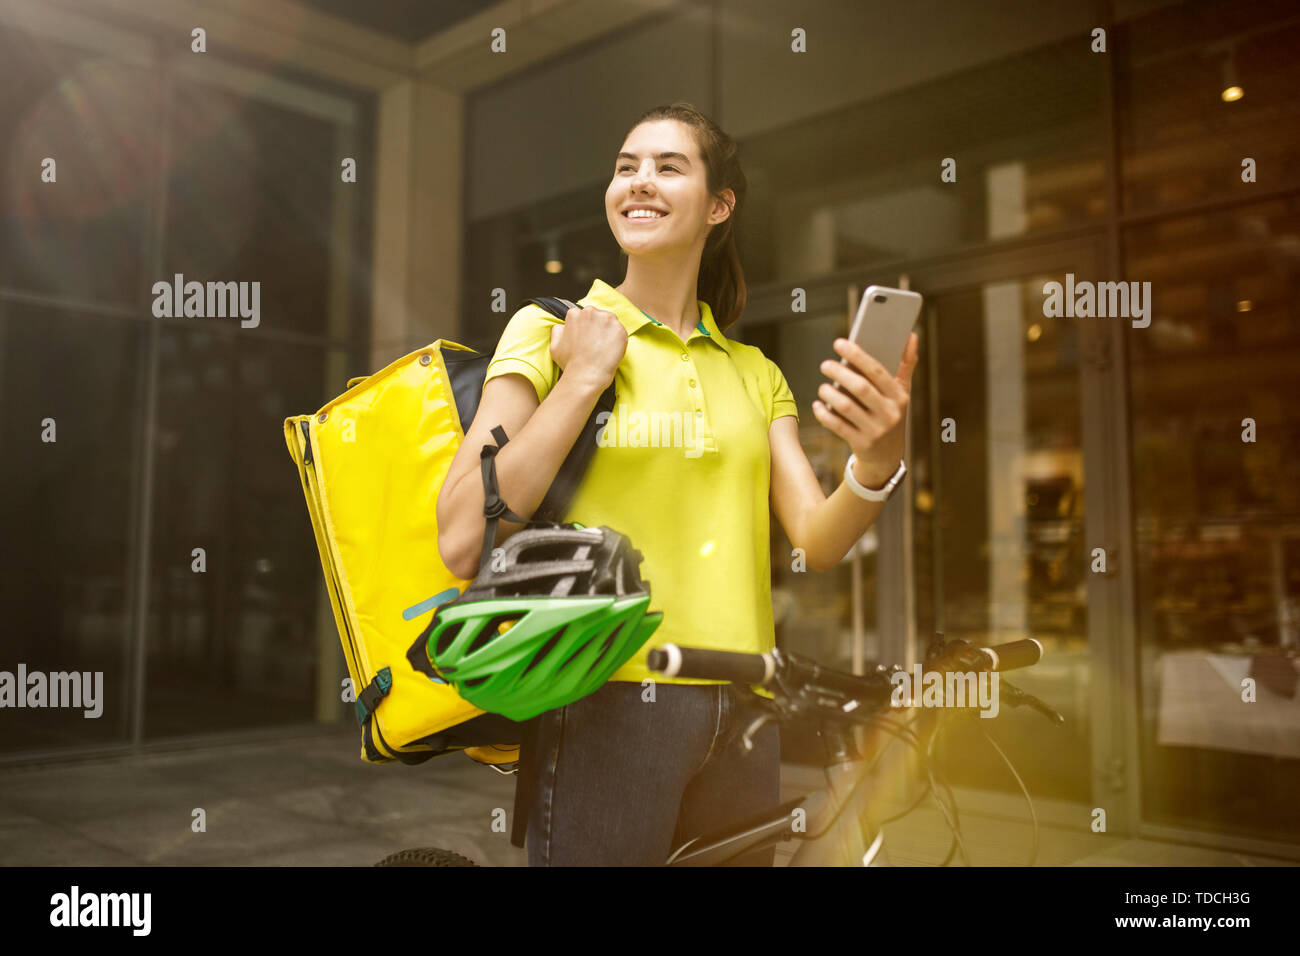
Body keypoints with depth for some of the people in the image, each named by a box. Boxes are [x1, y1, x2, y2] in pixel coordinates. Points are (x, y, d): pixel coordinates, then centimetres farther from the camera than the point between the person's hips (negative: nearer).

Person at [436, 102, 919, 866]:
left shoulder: (754, 373, 12)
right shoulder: (553, 329, 0)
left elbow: (816, 539, -1)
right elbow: (462, 543, -12)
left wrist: (877, 466, -21)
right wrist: (583, 379, -12)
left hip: (741, 715, 5)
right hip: (609, 700, -4)